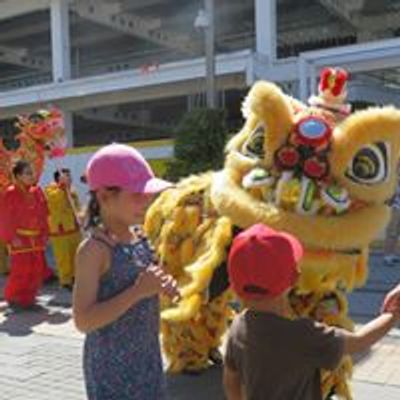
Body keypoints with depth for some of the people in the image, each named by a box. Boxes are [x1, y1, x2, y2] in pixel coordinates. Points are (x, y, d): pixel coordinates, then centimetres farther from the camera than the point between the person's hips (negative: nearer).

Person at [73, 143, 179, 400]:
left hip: (148, 357, 7)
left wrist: (164, 285, -7)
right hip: (111, 364, -7)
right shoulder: (94, 249, -20)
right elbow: (83, 320, -24)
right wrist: (138, 291, -28)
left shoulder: (142, 236, 1)